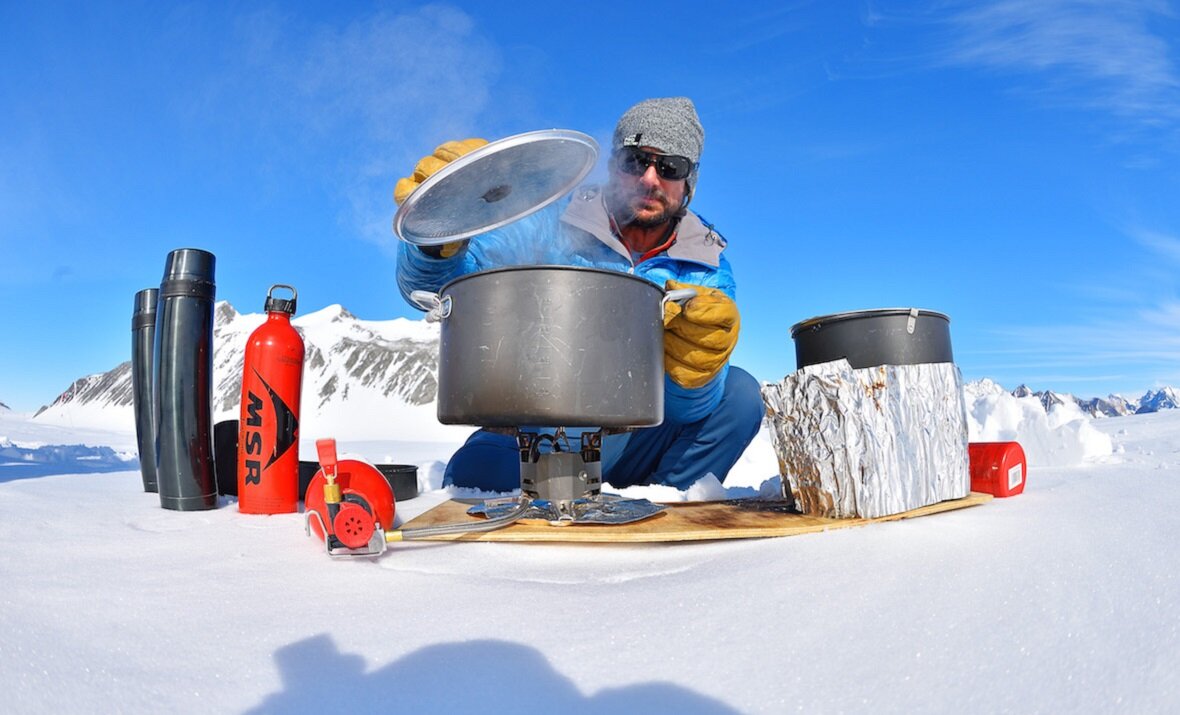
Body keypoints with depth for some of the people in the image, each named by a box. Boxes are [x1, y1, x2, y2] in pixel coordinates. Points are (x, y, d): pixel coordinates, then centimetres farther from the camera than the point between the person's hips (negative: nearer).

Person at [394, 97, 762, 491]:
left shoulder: (708, 270, -2)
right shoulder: (549, 225, -6)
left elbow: (688, 411, -12)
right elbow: (433, 289, -15)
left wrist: (697, 370, -36)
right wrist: (440, 242, -37)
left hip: (632, 447, 2)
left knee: (738, 392, -18)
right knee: (475, 472, -33)